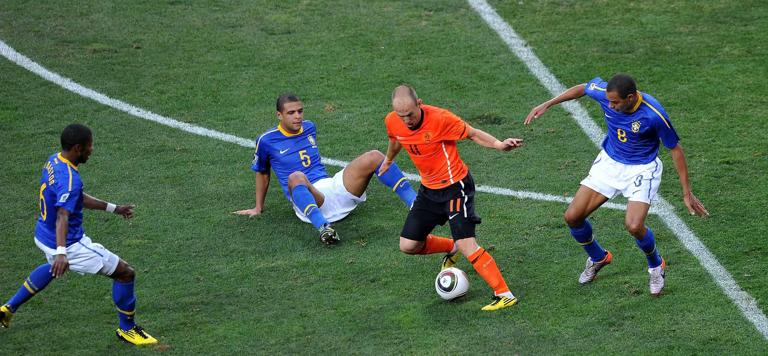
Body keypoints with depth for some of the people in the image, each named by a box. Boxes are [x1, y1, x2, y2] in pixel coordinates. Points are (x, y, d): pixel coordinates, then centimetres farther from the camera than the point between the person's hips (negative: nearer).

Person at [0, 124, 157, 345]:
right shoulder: (69, 179, -29)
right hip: (69, 245, -10)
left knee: (54, 266, 44)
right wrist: (61, 252, -55)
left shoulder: (53, 161, 2)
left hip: (43, 235, 10)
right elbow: (62, 216, -42)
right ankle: (127, 329, 14)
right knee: (126, 273, -1)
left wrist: (113, 208, 21)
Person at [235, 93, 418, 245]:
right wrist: (258, 207, 23)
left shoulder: (309, 127, 17)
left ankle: (415, 204, -19)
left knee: (374, 157, -15)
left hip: (331, 185, 5)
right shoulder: (266, 141, 3)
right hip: (308, 202, -5)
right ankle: (324, 227, -63)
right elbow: (262, 173, 18)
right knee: (296, 177, -42)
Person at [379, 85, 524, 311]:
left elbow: (472, 133, -12)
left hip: (455, 185, -6)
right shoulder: (392, 122, -8)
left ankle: (504, 295, -12)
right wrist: (389, 159, 37)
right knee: (408, 246, 5)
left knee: (467, 245, -18)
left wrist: (498, 145, -30)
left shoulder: (439, 118, -24)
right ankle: (451, 249, 34)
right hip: (428, 189, 6)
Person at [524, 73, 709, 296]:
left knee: (634, 226, -25)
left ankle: (656, 266, 9)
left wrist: (687, 193, -13)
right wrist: (547, 104, 6)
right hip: (609, 163, 5)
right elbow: (582, 88, 5)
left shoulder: (654, 114, -30)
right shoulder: (603, 92, -20)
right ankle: (598, 258, 29)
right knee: (572, 217, -2)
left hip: (641, 169, -5)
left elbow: (675, 149, -17)